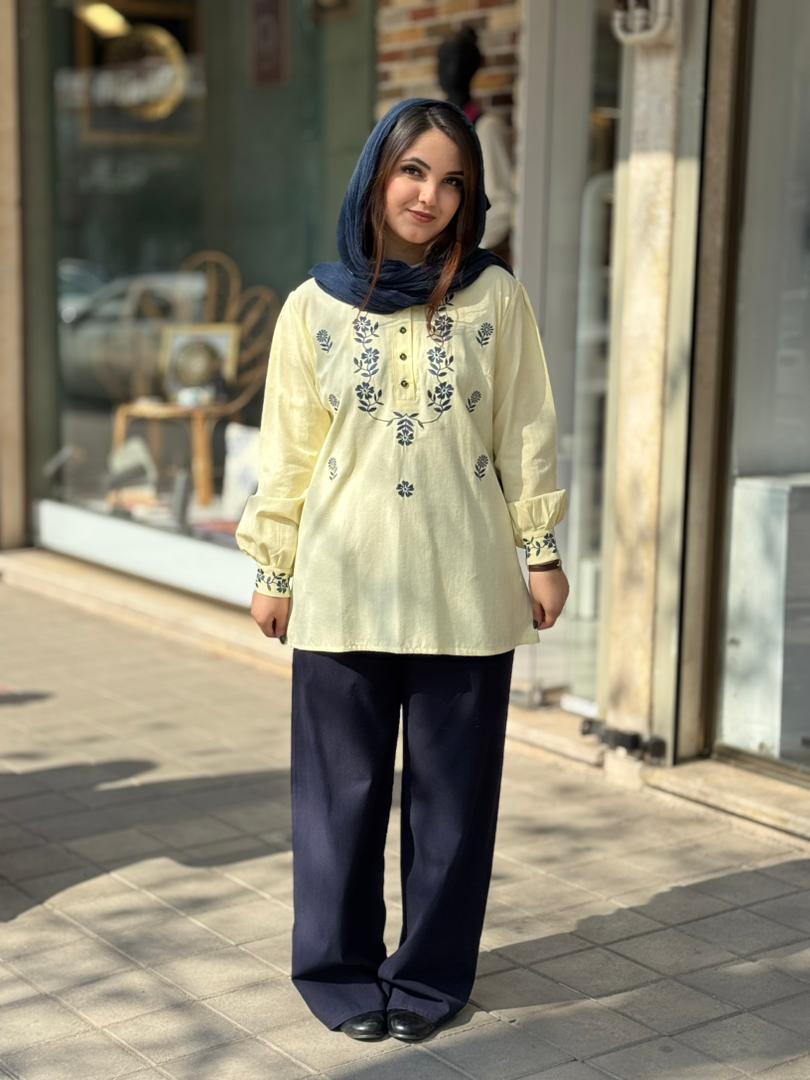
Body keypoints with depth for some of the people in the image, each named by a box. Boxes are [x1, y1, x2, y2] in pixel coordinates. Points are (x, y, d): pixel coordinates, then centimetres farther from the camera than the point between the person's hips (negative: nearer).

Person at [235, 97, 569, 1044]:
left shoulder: (495, 297, 1)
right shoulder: (315, 306, 2)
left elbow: (525, 432, 5)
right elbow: (289, 450, 5)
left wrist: (541, 550, 4)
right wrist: (273, 569, 6)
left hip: (465, 588, 0)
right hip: (344, 585, 0)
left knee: (451, 792, 7)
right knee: (343, 790, 6)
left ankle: (431, 975, 23)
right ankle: (342, 971, 23)